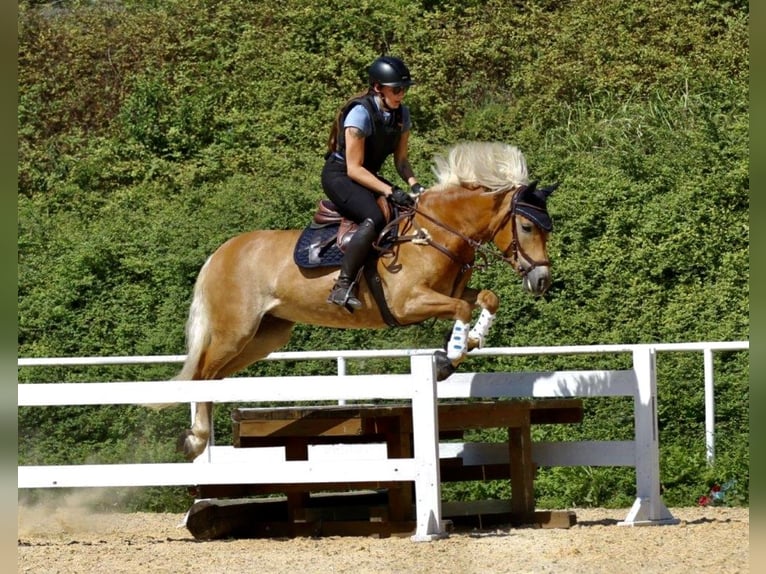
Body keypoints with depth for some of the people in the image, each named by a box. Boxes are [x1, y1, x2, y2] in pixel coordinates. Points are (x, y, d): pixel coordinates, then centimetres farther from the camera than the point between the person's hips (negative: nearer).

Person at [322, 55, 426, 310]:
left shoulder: (401, 114, 1)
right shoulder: (361, 113, -22)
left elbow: (401, 159, 6)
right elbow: (354, 169, -23)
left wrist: (413, 184, -15)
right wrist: (390, 191, -30)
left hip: (369, 176, 9)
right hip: (339, 176, -9)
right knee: (374, 218, -33)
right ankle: (342, 287, -35)